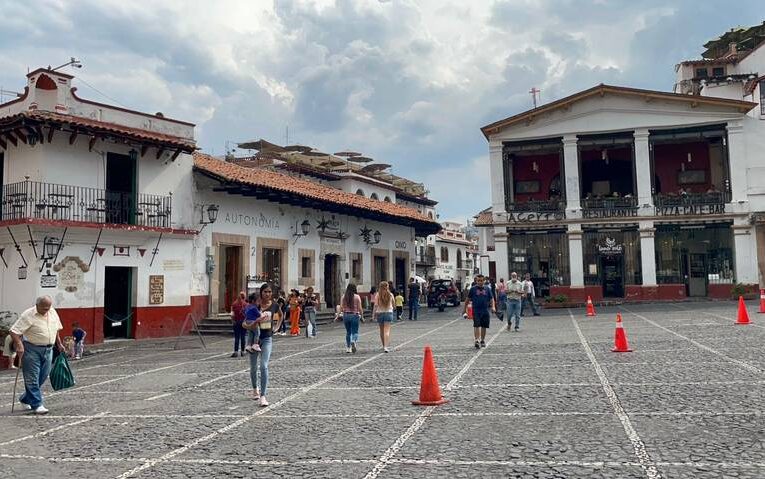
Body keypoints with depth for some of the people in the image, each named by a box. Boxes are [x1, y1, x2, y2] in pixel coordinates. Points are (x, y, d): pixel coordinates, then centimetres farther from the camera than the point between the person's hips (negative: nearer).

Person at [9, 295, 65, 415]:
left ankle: (25, 399, 29)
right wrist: (19, 345, -27)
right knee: (32, 378, -3)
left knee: (42, 377, 11)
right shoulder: (28, 315, -15)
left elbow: (56, 329, 20)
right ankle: (36, 405, 1)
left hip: (48, 350, 6)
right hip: (32, 350, -6)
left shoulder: (53, 312, 5)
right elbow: (14, 331, -17)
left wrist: (59, 344, 19)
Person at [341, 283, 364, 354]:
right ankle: (354, 342, -27)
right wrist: (362, 317, 2)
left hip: (346, 315, 3)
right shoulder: (357, 297, -6)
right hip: (354, 315, -3)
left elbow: (342, 307, 0)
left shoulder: (344, 297, 1)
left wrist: (343, 315, 10)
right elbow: (360, 308, -5)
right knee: (355, 332, 3)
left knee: (348, 332, 15)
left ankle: (348, 348, 17)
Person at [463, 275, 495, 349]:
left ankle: (483, 340, 25)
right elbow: (468, 299, 8)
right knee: (477, 326, -12)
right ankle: (476, 340, -15)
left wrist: (493, 307, -6)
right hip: (476, 310, -3)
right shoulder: (473, 289, 1)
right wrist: (465, 309, 9)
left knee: (484, 326, 10)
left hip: (485, 310, 3)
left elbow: (491, 298, 10)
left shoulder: (487, 289, 7)